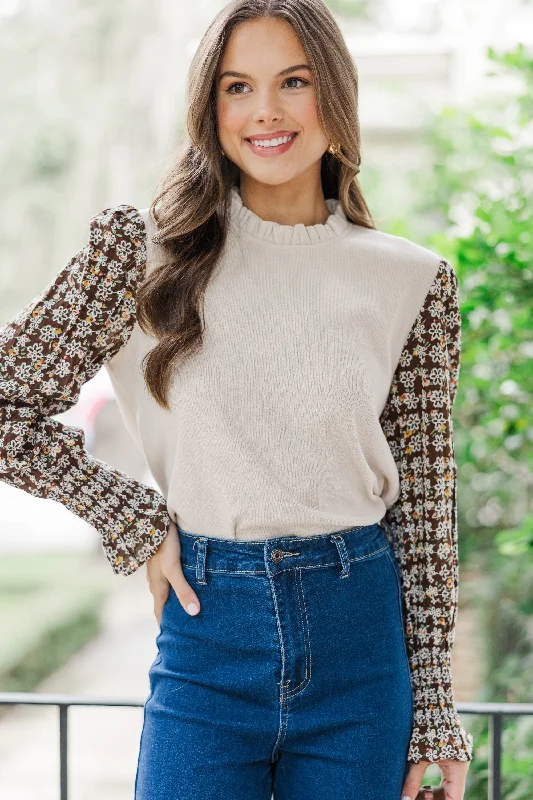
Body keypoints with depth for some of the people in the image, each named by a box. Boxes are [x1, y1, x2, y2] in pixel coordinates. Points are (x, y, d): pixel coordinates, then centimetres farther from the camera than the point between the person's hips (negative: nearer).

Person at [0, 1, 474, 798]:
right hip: (209, 639, -1)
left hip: (362, 645, 2)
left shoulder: (412, 281, 2)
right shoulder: (143, 248, -2)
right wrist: (136, 523, -5)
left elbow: (424, 504, 5)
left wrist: (436, 710, 4)